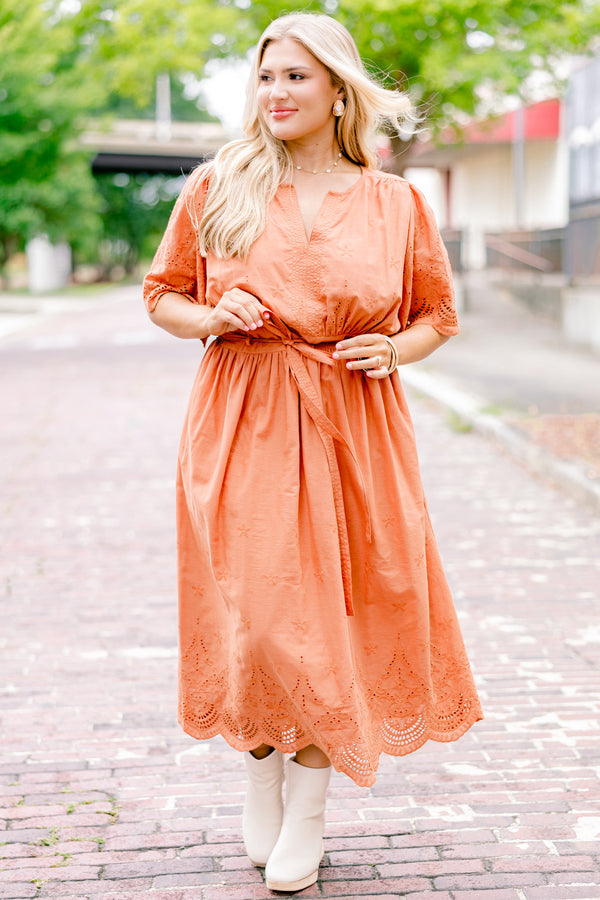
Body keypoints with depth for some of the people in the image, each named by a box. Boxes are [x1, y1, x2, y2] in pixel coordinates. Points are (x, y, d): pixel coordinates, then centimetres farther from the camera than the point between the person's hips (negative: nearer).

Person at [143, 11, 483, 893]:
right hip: (241, 424, 0)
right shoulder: (217, 186, 3)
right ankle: (261, 771, 28)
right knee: (252, 610, 0)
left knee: (336, 611, 3)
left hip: (353, 430, 1)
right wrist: (212, 317, -9)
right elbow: (162, 293, 12)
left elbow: (439, 315, 14)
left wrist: (396, 349, -6)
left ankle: (309, 803, 22)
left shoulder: (394, 202, 4)